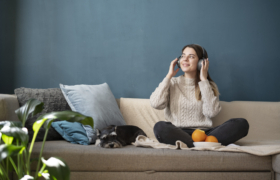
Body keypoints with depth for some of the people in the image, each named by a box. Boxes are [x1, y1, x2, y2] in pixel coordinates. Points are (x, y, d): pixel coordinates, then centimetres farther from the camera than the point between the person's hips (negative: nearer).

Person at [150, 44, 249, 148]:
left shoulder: (209, 86, 15)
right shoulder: (172, 83, 16)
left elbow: (212, 112, -6)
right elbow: (156, 104, -4)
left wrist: (204, 80, 0)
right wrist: (169, 76, 5)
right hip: (177, 133, -1)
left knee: (241, 123, -22)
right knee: (159, 127, -35)